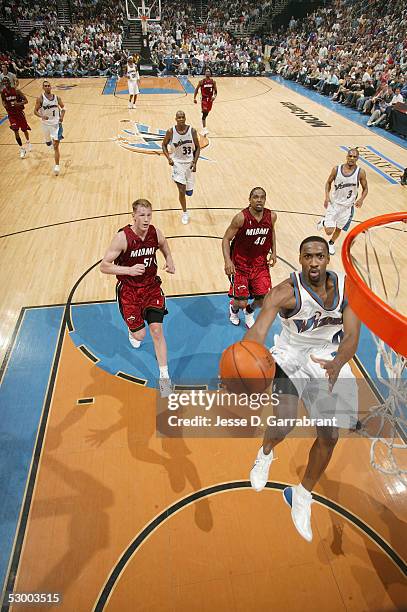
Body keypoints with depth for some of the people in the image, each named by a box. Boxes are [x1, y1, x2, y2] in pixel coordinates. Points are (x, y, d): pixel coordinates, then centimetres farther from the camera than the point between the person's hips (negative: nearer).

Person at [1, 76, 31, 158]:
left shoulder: (16, 91, -13)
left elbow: (26, 101, -13)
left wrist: (19, 103, -30)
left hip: (19, 113, -2)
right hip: (11, 114, 2)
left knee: (24, 130, 14)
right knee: (16, 132, -3)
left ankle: (28, 142, 44)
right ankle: (22, 149, 7)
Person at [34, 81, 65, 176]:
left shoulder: (56, 97, -2)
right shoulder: (40, 98, -7)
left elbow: (63, 107, 12)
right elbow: (35, 111, -5)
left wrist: (62, 116, -6)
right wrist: (41, 116, -25)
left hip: (56, 123, -1)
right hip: (46, 124, 1)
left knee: (56, 146, -8)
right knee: (48, 143, 21)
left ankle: (57, 166, -7)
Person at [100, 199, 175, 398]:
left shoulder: (155, 233, -9)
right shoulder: (122, 237, -21)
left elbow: (164, 247, 15)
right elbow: (104, 266, -18)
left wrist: (169, 261, -5)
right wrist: (129, 270, -31)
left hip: (151, 286, 3)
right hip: (129, 290, -2)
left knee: (157, 330, -6)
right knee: (139, 334, 0)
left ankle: (164, 376, 7)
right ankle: (132, 331, 43)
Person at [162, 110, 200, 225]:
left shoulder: (192, 131, -8)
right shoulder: (170, 131, -10)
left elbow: (197, 147, 1)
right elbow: (164, 145, 4)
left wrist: (195, 162, -9)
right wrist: (168, 158, -11)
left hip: (189, 162, 2)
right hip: (177, 162, -2)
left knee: (189, 192, 9)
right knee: (182, 190, -10)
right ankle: (185, 213, 11)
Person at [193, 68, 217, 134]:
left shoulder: (213, 82, 0)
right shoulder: (201, 81, -7)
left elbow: (215, 90, 6)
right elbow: (196, 89, 1)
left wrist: (214, 96, -15)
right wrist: (194, 98, -4)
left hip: (210, 99, 4)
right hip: (204, 99, -4)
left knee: (206, 113, 15)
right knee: (204, 113, -14)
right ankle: (204, 129, -16)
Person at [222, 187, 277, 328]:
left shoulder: (271, 216, -7)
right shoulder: (241, 218, -20)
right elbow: (226, 239, -14)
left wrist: (273, 252, 4)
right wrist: (227, 260, -28)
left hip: (260, 263, 4)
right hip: (240, 264, -3)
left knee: (264, 300, -1)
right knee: (241, 303, -2)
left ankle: (249, 311, 37)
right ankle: (233, 308, 39)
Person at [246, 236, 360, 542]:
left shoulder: (346, 287, -14)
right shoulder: (285, 292, -25)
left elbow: (352, 335, -19)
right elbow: (258, 330, -38)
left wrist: (338, 363, -41)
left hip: (329, 359, 3)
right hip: (290, 355, -3)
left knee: (330, 436, 2)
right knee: (285, 420, -20)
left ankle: (303, 496, 29)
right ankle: (265, 453, 21)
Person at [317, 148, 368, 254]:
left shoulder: (360, 172, -10)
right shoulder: (336, 169, -9)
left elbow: (365, 188, 1)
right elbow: (328, 183, 5)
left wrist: (361, 199, -19)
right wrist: (327, 196, -11)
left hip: (347, 206, 1)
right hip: (334, 203, -1)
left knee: (339, 229, 16)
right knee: (329, 231, -9)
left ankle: (331, 243, 48)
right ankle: (324, 222, 27)